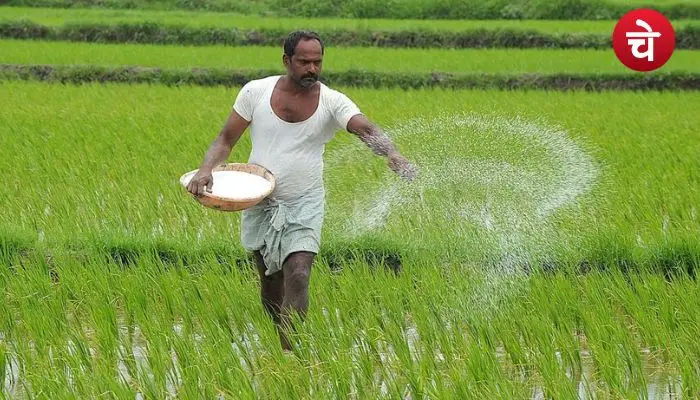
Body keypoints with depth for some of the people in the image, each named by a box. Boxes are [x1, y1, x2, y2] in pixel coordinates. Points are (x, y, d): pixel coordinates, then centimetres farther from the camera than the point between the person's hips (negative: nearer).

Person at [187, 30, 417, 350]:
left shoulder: (332, 102, -9)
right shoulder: (256, 92, -5)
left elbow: (366, 129, -26)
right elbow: (225, 140, 1)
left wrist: (393, 155, -46)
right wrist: (206, 170, -18)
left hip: (304, 205, -2)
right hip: (260, 202, 2)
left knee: (298, 276, -18)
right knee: (270, 281, 12)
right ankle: (284, 343, 32)